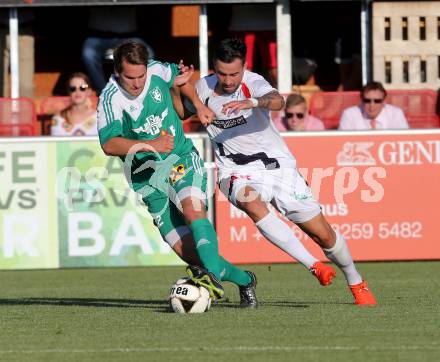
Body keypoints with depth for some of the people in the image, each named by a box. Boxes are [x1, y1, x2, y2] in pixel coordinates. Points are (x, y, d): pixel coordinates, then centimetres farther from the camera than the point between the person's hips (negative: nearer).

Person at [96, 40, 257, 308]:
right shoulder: (111, 99, -19)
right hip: (149, 176, -1)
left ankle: (212, 276, -40)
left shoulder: (157, 71, -6)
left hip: (183, 159, 1)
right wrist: (150, 145, -42)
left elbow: (178, 75, 20)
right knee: (185, 248, -7)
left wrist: (198, 105, 11)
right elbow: (109, 144, -33)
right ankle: (243, 281, 9)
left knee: (192, 208, -30)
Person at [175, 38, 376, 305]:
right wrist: (176, 89, -6)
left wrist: (253, 102, -59)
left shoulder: (253, 82, -16)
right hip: (238, 172, 2)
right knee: (250, 201, -36)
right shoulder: (204, 88, -2)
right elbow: (181, 113, 16)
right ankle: (314, 266, -30)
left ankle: (357, 283, 28)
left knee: (323, 234, 0)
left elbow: (277, 101, -37)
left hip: (278, 165, -2)